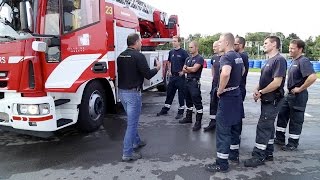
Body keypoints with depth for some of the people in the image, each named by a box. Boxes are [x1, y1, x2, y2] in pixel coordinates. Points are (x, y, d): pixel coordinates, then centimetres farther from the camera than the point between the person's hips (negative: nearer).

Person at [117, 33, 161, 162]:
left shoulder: (121, 56, 8)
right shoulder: (138, 56, -15)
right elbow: (147, 74, -15)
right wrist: (157, 68, 3)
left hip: (122, 92, 8)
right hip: (133, 93, -8)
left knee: (132, 119, 24)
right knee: (132, 122, 0)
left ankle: (136, 142, 39)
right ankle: (127, 153, 6)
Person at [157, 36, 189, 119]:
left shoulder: (183, 52, -8)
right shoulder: (171, 52, 10)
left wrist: (183, 71, -12)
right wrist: (170, 71, 12)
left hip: (180, 76, -6)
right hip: (172, 76, 6)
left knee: (181, 94, 2)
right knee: (169, 93, 12)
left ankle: (181, 111, 12)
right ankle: (165, 109, 22)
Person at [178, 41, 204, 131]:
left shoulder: (200, 58, -8)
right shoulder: (188, 59, 16)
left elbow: (194, 69, -19)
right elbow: (184, 70, 8)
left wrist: (187, 68, -1)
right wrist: (190, 69, -10)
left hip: (195, 82, -8)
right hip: (188, 81, 8)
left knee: (197, 102, -5)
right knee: (188, 101, 17)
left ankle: (198, 122, -2)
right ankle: (188, 117, 31)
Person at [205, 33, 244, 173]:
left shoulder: (226, 57, -19)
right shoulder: (238, 56, 10)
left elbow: (225, 73, -39)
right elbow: (242, 71, 29)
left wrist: (220, 90, -25)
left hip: (227, 97, -10)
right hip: (237, 94, 10)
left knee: (223, 130, -2)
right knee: (234, 126, 20)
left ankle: (222, 163, 7)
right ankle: (234, 154, 35)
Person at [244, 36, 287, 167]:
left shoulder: (279, 60, -16)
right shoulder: (269, 60, 14)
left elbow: (277, 83, -23)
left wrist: (261, 92, -13)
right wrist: (257, 90, 0)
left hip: (272, 100, -9)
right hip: (267, 100, 9)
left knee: (263, 127, -6)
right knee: (268, 126, 15)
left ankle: (258, 156, 4)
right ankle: (268, 153, 28)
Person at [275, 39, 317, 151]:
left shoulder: (303, 61, -18)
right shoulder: (294, 61, 11)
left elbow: (313, 77, -31)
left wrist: (300, 89, -22)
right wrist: (290, 89, 13)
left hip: (298, 96, -9)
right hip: (289, 94, 9)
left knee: (295, 121, 4)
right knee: (282, 115, 15)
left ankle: (293, 143, 17)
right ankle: (280, 139, 27)